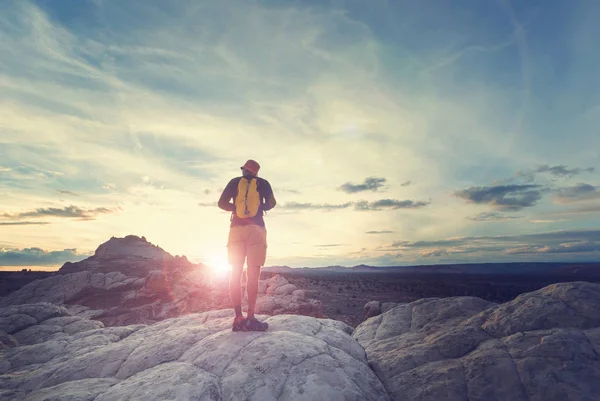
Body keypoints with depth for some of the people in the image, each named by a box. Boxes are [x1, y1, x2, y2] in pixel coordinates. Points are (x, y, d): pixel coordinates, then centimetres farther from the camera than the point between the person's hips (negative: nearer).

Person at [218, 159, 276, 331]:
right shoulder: (262, 183, 13)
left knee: (235, 273, 2)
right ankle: (250, 318, -12)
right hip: (256, 229, -2)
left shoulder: (235, 182, 16)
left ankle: (238, 318, -3)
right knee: (253, 274, -6)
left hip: (237, 228, 2)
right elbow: (271, 203, 2)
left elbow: (222, 203, 7)